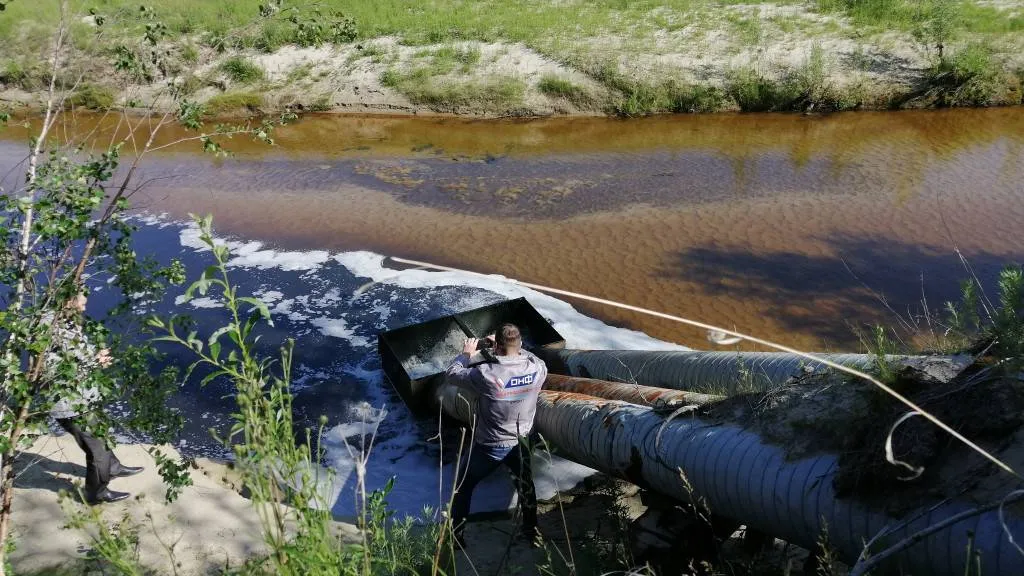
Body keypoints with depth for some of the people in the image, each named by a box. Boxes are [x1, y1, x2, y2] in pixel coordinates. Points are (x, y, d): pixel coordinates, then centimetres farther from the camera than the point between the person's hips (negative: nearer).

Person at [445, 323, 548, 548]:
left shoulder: (486, 374, -29)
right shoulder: (537, 369, -18)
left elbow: (452, 374, -13)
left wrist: (466, 353, 3)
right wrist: (514, 347, 13)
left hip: (488, 447, -3)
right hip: (520, 443, 3)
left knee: (464, 487, 21)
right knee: (526, 486, 29)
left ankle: (455, 535, 31)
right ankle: (531, 532, 43)